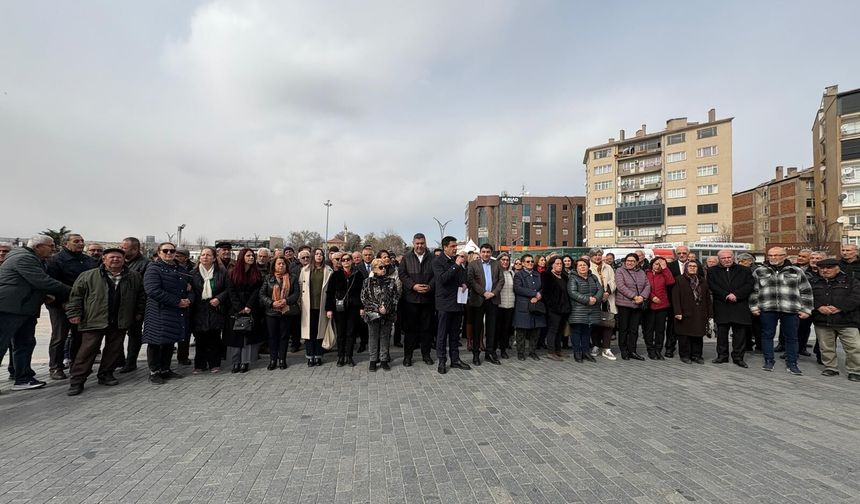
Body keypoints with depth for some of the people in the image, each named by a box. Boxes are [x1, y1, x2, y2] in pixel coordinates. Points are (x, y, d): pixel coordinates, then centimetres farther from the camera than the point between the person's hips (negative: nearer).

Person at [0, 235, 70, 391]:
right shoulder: (24, 258, -15)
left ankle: (23, 379, 18)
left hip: (24, 309, 11)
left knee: (25, 344, 12)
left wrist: (45, 295, 7)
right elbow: (42, 281, -23)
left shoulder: (33, 259, 18)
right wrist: (70, 291, -17)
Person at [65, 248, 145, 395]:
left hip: (120, 322, 3)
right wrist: (74, 313, -3)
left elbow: (141, 296, 15)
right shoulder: (88, 276, -1)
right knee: (87, 350, -2)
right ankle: (76, 380, 8)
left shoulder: (134, 278, 6)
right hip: (94, 320, -3)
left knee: (114, 349, 9)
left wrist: (139, 312, 11)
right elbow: (76, 295, 2)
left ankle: (106, 375, 23)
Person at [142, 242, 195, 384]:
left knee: (170, 342, 14)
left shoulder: (180, 270, 17)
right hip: (159, 313, -7)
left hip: (178, 313, 7)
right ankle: (154, 372, 14)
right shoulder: (153, 269, -7)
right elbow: (153, 290, -19)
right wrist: (177, 302, -19)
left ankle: (165, 369, 25)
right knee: (155, 343, 2)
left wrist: (189, 299, -5)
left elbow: (190, 288, 19)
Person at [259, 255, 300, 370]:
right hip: (271, 311, 0)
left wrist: (286, 300, -17)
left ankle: (282, 359, 17)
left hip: (287, 311, 0)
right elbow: (262, 294, 1)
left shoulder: (292, 277, 4)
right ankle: (273, 360, 17)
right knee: (272, 336, 6)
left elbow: (296, 293, -2)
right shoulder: (268, 278, 5)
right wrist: (272, 303, -13)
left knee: (284, 336, 6)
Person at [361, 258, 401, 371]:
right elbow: (364, 298, -4)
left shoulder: (391, 281, 3)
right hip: (373, 314, -1)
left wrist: (387, 308, -10)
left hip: (388, 314, 1)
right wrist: (377, 308, -12)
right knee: (373, 337, 6)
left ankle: (384, 360, 18)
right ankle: (373, 360, 17)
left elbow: (396, 296, 3)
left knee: (385, 336, 8)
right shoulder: (368, 282, -1)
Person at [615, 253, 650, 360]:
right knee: (623, 329, 2)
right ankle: (624, 351, 11)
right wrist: (634, 296, -16)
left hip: (638, 305, 5)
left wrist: (642, 297, -10)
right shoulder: (620, 271, -2)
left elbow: (647, 286, 8)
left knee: (634, 329, 8)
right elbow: (621, 286, -13)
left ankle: (632, 351, 16)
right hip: (624, 304, -5)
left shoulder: (641, 273, 15)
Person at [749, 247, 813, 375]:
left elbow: (806, 291, 9)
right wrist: (754, 307, 2)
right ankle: (768, 361, 14)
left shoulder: (796, 271, 8)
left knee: (791, 337, 6)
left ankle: (791, 364, 16)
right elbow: (753, 291, 9)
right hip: (767, 309, 0)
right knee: (767, 335, 5)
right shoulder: (759, 272, 7)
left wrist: (806, 309, 3)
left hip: (791, 310, 0)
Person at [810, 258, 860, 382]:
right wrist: (818, 307, -15)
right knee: (826, 347, 9)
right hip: (822, 321, 2)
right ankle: (831, 368, 21)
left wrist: (839, 308, -17)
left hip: (847, 321, -2)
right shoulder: (812, 282, 9)